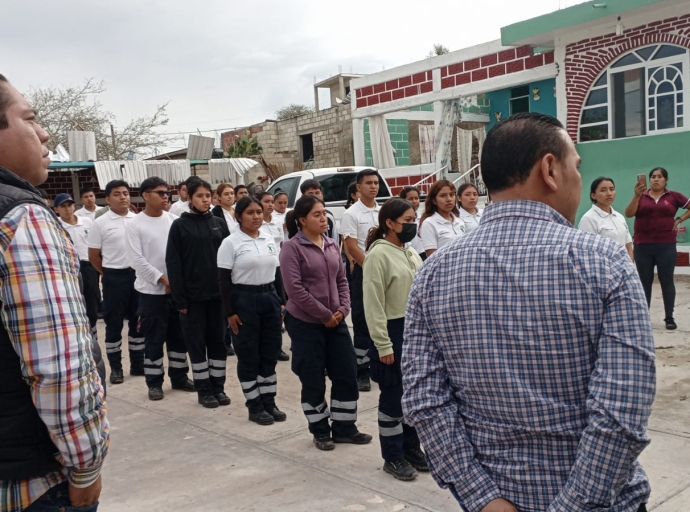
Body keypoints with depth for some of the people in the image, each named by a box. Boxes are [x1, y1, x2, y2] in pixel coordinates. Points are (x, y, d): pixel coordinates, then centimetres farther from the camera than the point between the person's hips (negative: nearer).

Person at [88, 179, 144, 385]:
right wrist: (108, 274, 5)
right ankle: (115, 368, 14)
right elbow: (93, 255, 0)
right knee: (114, 323, 5)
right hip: (114, 277, -3)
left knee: (138, 321, 10)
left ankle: (137, 363, 21)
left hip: (138, 274, 3)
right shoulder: (100, 223, -5)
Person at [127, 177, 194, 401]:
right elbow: (138, 260, -11)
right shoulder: (135, 225, -6)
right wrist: (163, 279, -15)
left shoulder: (173, 220, 5)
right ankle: (154, 382, 16)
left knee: (179, 335, 12)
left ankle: (179, 377, 26)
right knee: (154, 339, 4)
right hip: (151, 290, -4)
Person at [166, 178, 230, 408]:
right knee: (197, 343, 5)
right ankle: (204, 390, 16)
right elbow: (173, 264, -6)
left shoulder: (219, 223, 7)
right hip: (193, 295, -3)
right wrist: (179, 298, -11)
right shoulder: (180, 225, -2)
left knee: (218, 340, 8)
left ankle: (218, 387, 20)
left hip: (218, 292, 3)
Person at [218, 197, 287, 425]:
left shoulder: (270, 239, 8)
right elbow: (224, 280, -9)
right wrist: (229, 312, -12)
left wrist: (282, 301, 10)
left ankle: (269, 402, 22)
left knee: (270, 352, 10)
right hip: (244, 300, -5)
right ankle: (254, 406, 15)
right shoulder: (230, 243, -8)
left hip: (270, 298, 5)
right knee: (248, 355, 3)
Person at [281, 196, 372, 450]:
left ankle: (344, 427, 24)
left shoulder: (332, 245, 8)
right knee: (313, 380, 5)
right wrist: (324, 315, -15)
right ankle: (320, 431, 23)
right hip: (305, 323, -6)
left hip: (336, 321, 6)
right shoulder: (292, 248, -11)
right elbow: (294, 288, -18)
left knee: (347, 374, 8)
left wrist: (343, 309, -4)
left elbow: (342, 280, 12)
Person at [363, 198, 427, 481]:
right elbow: (373, 304, -16)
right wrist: (383, 344, -18)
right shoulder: (378, 254, -13)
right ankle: (393, 457, 16)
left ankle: (412, 448, 30)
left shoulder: (411, 253, 12)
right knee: (393, 396, 3)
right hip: (394, 331, -8)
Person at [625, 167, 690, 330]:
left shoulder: (674, 196, 3)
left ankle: (669, 317, 8)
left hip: (666, 245, -1)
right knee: (645, 281, 6)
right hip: (642, 246, 1)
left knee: (666, 280, 2)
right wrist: (637, 195, -21)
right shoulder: (641, 196, 3)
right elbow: (628, 214, -9)